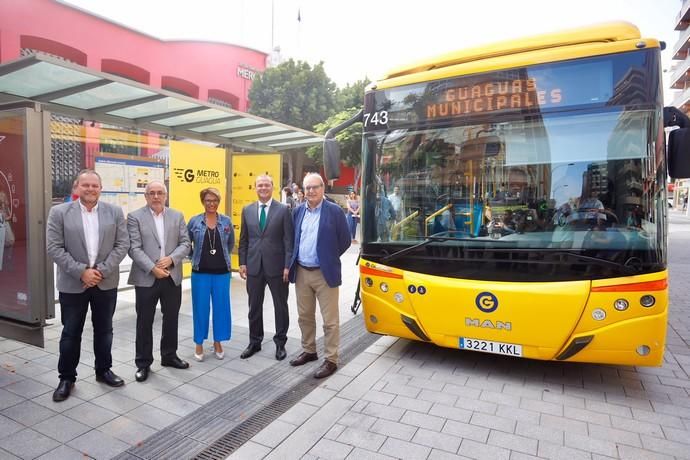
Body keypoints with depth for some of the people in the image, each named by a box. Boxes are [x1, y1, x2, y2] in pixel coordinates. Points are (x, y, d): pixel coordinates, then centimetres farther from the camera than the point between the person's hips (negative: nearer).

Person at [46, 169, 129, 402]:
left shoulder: (115, 212, 1)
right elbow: (54, 248, -7)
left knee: (104, 330, 13)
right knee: (70, 333, 9)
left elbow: (122, 245, -2)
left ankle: (103, 370, 30)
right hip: (72, 284, -1)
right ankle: (67, 378, 25)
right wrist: (81, 272, -15)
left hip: (106, 282, 2)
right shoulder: (59, 212, -2)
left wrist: (102, 270, -12)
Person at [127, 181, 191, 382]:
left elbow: (185, 243, 3)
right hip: (146, 278, -3)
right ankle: (143, 363, 20)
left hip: (172, 277, 3)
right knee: (144, 322, 6)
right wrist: (152, 268, -18)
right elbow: (134, 248, -10)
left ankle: (169, 356, 30)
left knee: (171, 319, 14)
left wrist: (171, 259, -14)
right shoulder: (135, 217, -2)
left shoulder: (177, 216, 7)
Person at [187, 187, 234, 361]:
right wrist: (195, 257, 7)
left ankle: (218, 342, 23)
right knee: (200, 307, 5)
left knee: (221, 307, 7)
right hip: (200, 272, -1)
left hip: (222, 272, 1)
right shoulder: (194, 221, -2)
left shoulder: (226, 221, 2)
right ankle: (199, 343, 21)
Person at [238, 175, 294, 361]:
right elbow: (243, 240, 10)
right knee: (254, 306, 13)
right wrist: (242, 262, 4)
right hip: (254, 266, 3)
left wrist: (288, 265, -11)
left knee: (280, 306, 9)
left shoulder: (283, 210, -4)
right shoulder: (247, 210, 7)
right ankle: (255, 342, 29)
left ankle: (280, 342, 25)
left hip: (276, 266, -3)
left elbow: (289, 240, -6)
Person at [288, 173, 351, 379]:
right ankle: (309, 351, 35)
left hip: (325, 273, -5)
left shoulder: (335, 211, -8)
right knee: (305, 317, 17)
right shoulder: (298, 211, 7)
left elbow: (345, 240, -3)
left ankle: (331, 360, 14)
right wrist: (293, 263, 11)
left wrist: (330, 259, 2)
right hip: (301, 272, 6)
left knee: (330, 320, 2)